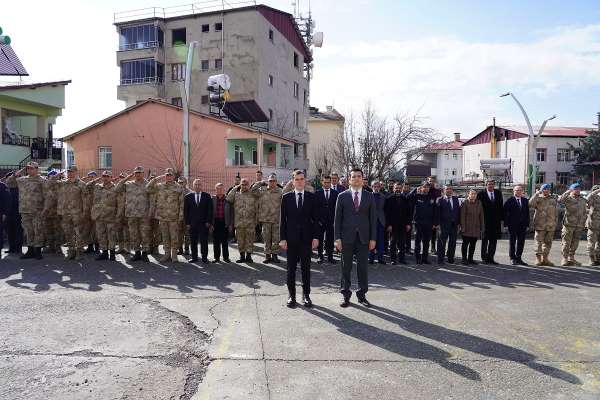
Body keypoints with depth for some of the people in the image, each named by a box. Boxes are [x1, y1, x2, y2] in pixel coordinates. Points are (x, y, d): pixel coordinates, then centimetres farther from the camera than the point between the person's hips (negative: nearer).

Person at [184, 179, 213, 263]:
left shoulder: (207, 196, 6)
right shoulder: (188, 196, 8)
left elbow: (210, 210, 3)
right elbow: (185, 211, 6)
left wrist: (209, 222, -5)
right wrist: (187, 223, -2)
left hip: (204, 223, -1)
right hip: (192, 223, 1)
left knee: (204, 241, 0)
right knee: (193, 241, 5)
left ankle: (204, 257, 8)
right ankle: (194, 257, 15)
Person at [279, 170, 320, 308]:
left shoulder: (311, 197, 3)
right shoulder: (286, 197, 3)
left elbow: (315, 218, 3)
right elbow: (282, 219, 2)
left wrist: (315, 237, -3)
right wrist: (282, 238, -4)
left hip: (307, 237, 0)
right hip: (291, 238, 0)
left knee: (306, 267, 7)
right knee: (291, 268, 6)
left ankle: (306, 295, 17)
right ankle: (291, 295, 16)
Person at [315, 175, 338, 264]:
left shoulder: (335, 193, 6)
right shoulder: (317, 193, 2)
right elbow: (315, 207, 1)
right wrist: (317, 219, -6)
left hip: (331, 220, 1)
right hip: (320, 220, -1)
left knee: (330, 239, 4)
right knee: (320, 239, 6)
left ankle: (330, 257, 13)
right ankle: (320, 256, 16)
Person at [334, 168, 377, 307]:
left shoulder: (369, 196, 6)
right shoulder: (342, 196, 2)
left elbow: (373, 218, 5)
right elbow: (337, 218, 1)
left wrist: (373, 238, -1)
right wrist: (337, 238, -5)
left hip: (363, 237, 1)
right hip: (347, 237, -1)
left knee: (363, 267, 6)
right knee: (346, 267, 6)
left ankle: (362, 294, 19)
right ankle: (346, 295, 17)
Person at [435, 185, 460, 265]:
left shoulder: (456, 199, 11)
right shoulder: (440, 200, -2)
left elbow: (458, 211, 10)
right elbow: (437, 213, -6)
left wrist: (458, 222, 4)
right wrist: (437, 223, -12)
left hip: (454, 225, 4)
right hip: (444, 225, -4)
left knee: (453, 243, 9)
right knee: (442, 243, -1)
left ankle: (450, 258, 21)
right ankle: (440, 260, 6)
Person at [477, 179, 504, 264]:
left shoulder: (498, 193, 9)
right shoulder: (481, 194, -4)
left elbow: (501, 206, 10)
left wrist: (501, 218, 4)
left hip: (496, 221, 4)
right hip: (485, 221, -4)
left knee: (494, 240, 7)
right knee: (485, 240, 4)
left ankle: (490, 257, 14)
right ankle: (484, 257, 12)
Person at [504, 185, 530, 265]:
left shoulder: (525, 200, 10)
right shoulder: (509, 200, -3)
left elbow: (527, 213, 9)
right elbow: (505, 212, -5)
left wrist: (527, 224, 3)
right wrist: (506, 223, -10)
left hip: (522, 225, 4)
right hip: (512, 225, -4)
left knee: (521, 242, 7)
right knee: (512, 242, 4)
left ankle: (518, 258, 16)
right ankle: (512, 258, 11)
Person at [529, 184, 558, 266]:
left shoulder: (553, 200, 14)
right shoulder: (538, 198, 2)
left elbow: (555, 213, 17)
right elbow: (531, 204, -19)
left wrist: (555, 223, 12)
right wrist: (536, 194, -17)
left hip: (550, 225, 4)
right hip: (540, 225, -4)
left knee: (548, 242, 9)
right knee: (539, 242, -5)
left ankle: (545, 258, 17)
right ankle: (538, 258, 0)